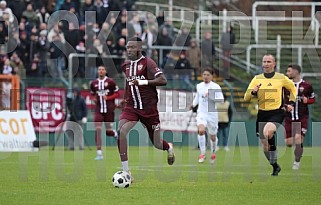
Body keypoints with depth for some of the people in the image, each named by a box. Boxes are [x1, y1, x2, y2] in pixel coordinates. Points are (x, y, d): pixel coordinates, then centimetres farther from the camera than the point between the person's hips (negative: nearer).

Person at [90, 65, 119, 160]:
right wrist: (94, 99, 0)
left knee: (108, 131, 4)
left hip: (109, 109, -2)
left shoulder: (110, 82, -3)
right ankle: (99, 153, -11)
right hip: (99, 109, 2)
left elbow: (116, 94, 1)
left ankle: (115, 134, 44)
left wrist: (108, 98, -14)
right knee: (98, 129, -13)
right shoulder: (94, 83, 8)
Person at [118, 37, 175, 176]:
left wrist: (144, 82, -29)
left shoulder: (147, 63, -11)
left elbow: (163, 80, -21)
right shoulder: (126, 65, 9)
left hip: (148, 107, -4)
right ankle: (126, 171, -22)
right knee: (121, 131, -24)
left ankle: (169, 148, 47)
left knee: (157, 144, 7)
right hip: (131, 107, 4)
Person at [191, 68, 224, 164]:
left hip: (212, 113, -2)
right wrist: (193, 104, 17)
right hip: (201, 113, 2)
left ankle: (213, 153, 36)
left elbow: (221, 99, -14)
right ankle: (203, 153, -17)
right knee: (201, 130, -25)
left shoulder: (215, 87, -6)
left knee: (212, 136, 9)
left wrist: (211, 97, -25)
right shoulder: (199, 86, 7)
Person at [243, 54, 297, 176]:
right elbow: (246, 98, 5)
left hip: (277, 112, -4)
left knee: (267, 131, -32)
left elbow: (293, 88, 23)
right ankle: (275, 167, 22)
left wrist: (291, 103, 12)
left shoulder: (281, 78, 4)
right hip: (262, 113, 4)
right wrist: (253, 92, -15)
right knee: (265, 145, 3)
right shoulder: (257, 79, 8)